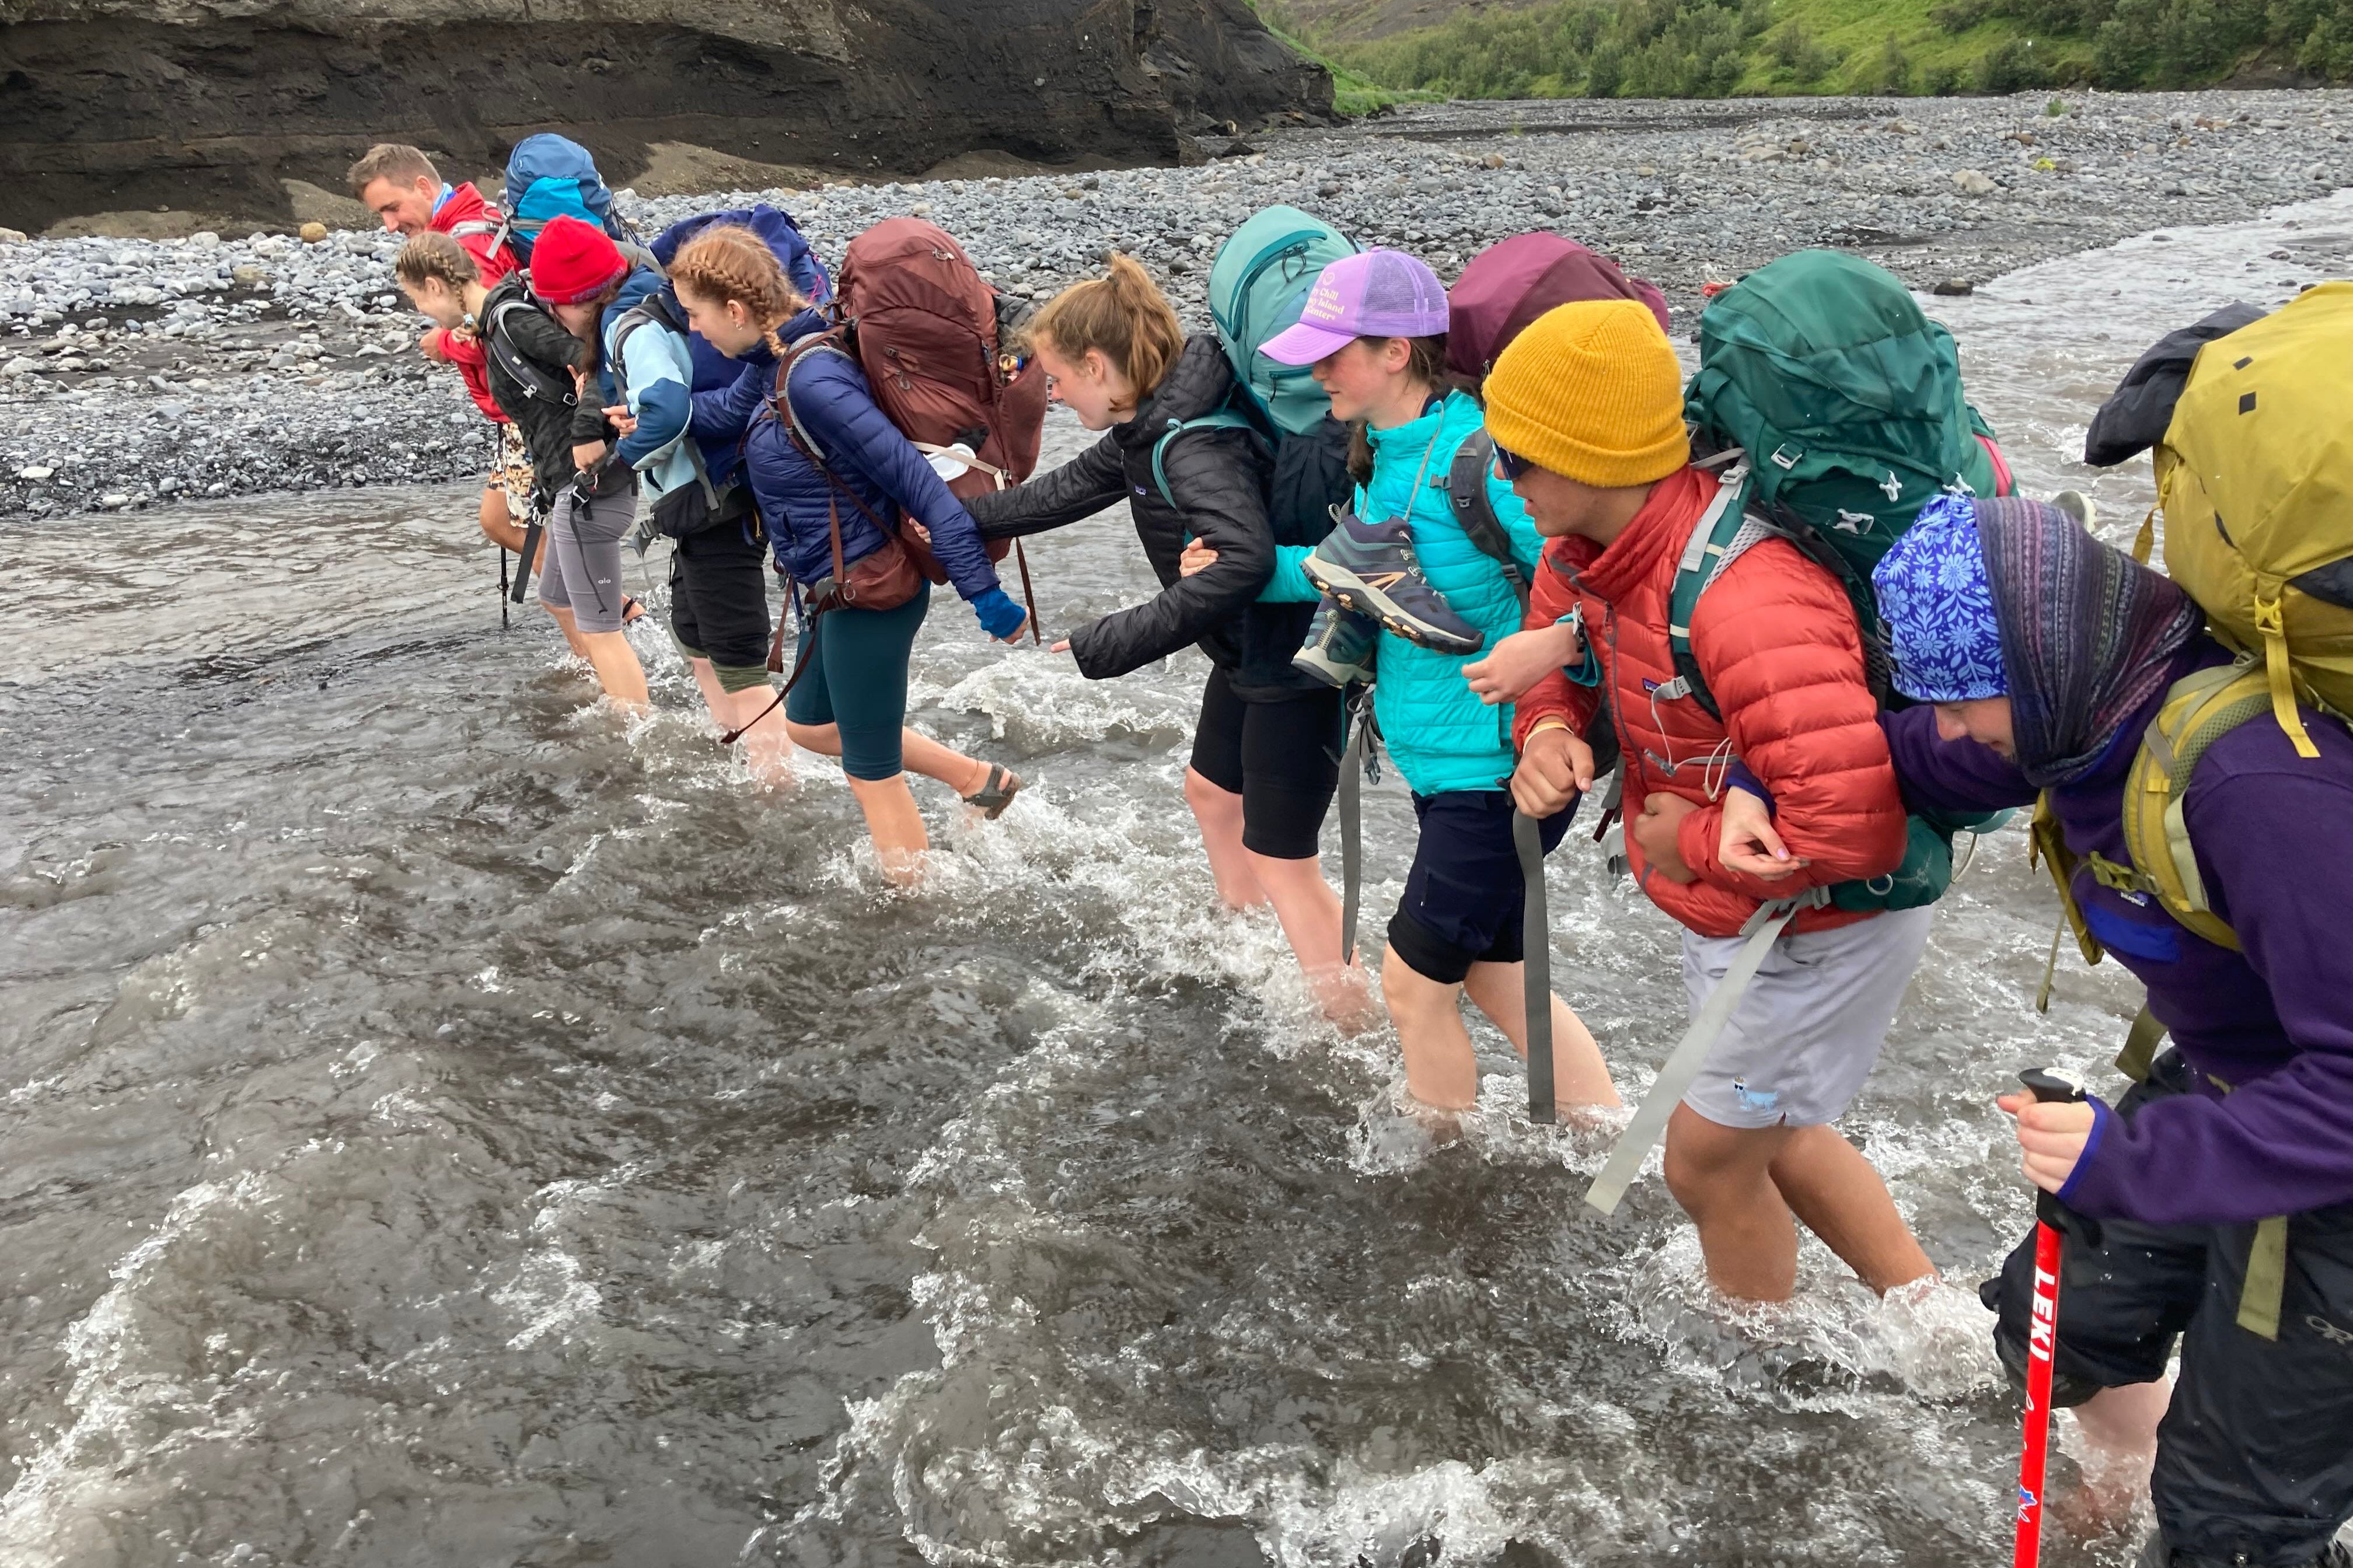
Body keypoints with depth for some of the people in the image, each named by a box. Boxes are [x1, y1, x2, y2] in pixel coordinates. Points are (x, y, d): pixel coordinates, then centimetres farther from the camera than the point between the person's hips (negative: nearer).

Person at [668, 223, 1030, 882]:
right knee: (810, 725, 27)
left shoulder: (814, 382, -28)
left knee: (871, 774, 7)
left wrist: (984, 593, -28)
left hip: (871, 594, -10)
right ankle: (979, 779, 35)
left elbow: (918, 484, -29)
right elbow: (726, 411, 23)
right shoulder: (777, 358, 0)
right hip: (840, 587, 10)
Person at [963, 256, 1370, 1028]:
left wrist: (1119, 643, -38)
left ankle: (1355, 1028, 13)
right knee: (1211, 791, 27)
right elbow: (1072, 488, 17)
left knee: (1282, 860, -1)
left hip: (1294, 665, -11)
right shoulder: (1149, 424, 2)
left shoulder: (1192, 444, -29)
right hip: (1251, 652, 11)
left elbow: (1243, 560, -42)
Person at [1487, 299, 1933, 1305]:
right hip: (1727, 911, 9)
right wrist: (1550, 731, -13)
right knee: (1771, 1133, 26)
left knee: (1707, 1159, 8)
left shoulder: (1745, 601, -38)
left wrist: (1692, 841, -25)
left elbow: (1853, 830, -40)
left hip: (1819, 929, -9)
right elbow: (1559, 660, 11)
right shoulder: (1585, 550, -9)